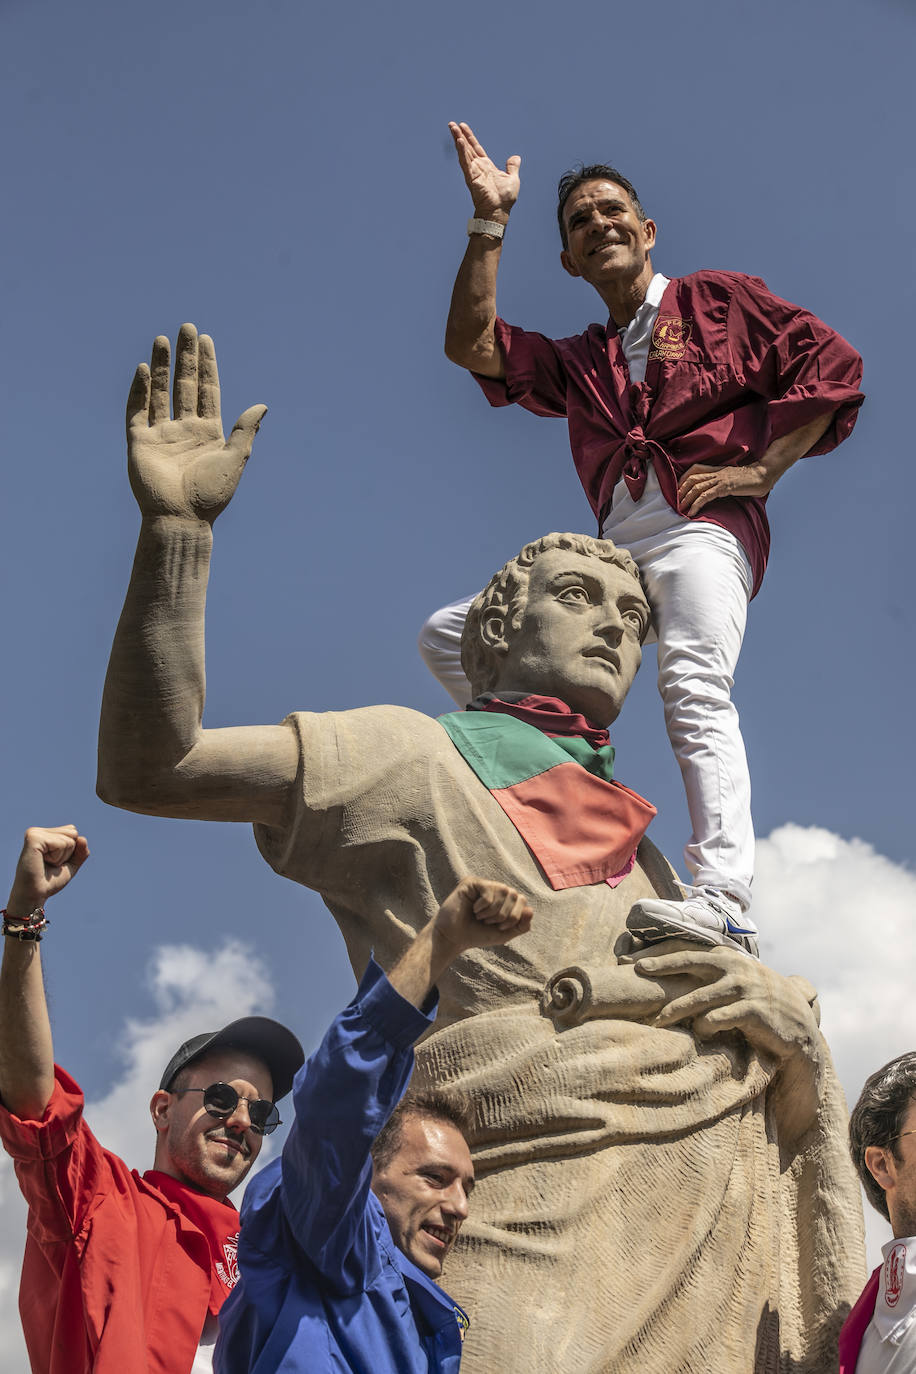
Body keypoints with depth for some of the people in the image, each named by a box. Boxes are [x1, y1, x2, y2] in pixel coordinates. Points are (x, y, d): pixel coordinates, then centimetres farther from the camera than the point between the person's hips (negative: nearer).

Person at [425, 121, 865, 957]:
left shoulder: (719, 298, 17)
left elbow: (833, 365, 5)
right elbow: (472, 348, 14)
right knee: (447, 635, 0)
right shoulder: (576, 361, 29)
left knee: (694, 687, -32)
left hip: (700, 524, -6)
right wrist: (490, 221, 13)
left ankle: (724, 903, -48)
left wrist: (762, 470, -6)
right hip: (615, 550, 7)